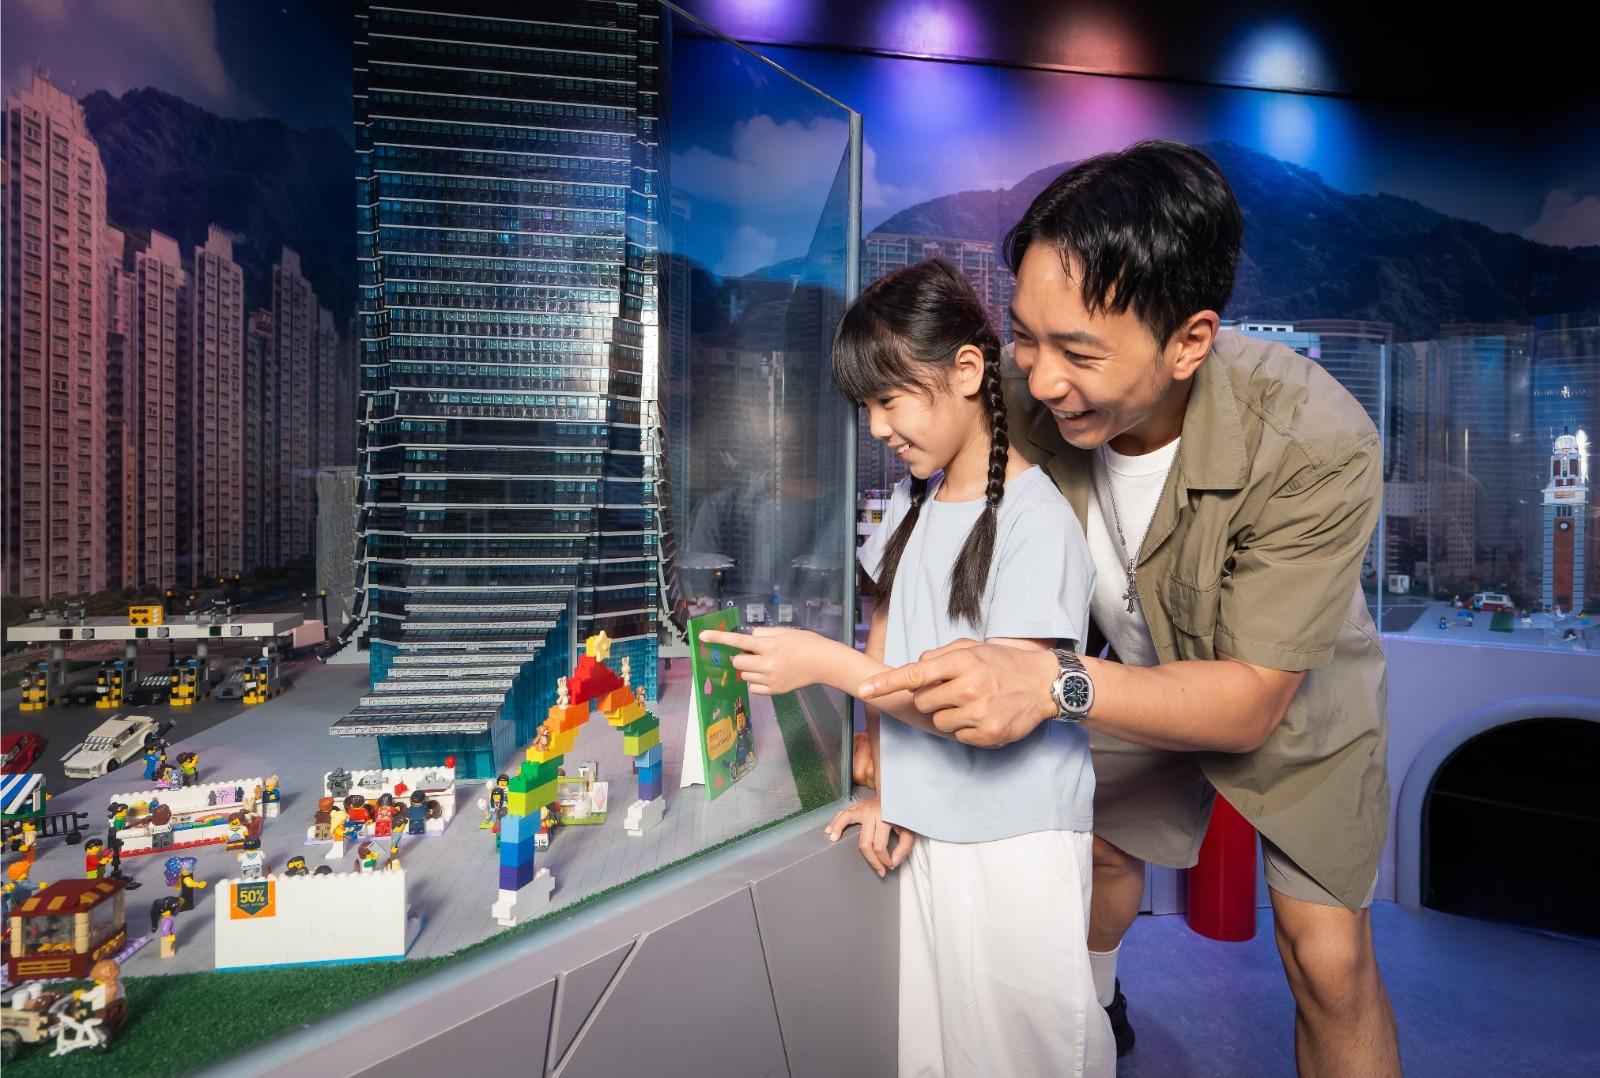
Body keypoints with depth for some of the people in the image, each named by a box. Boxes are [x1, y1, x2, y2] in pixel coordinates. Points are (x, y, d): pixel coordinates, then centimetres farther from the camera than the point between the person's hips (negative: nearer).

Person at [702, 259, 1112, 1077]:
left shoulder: (1037, 520, -18)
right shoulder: (911, 504, 4)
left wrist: (826, 663, -24)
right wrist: (883, 794, 2)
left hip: (1018, 849, -6)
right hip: (926, 838, 6)